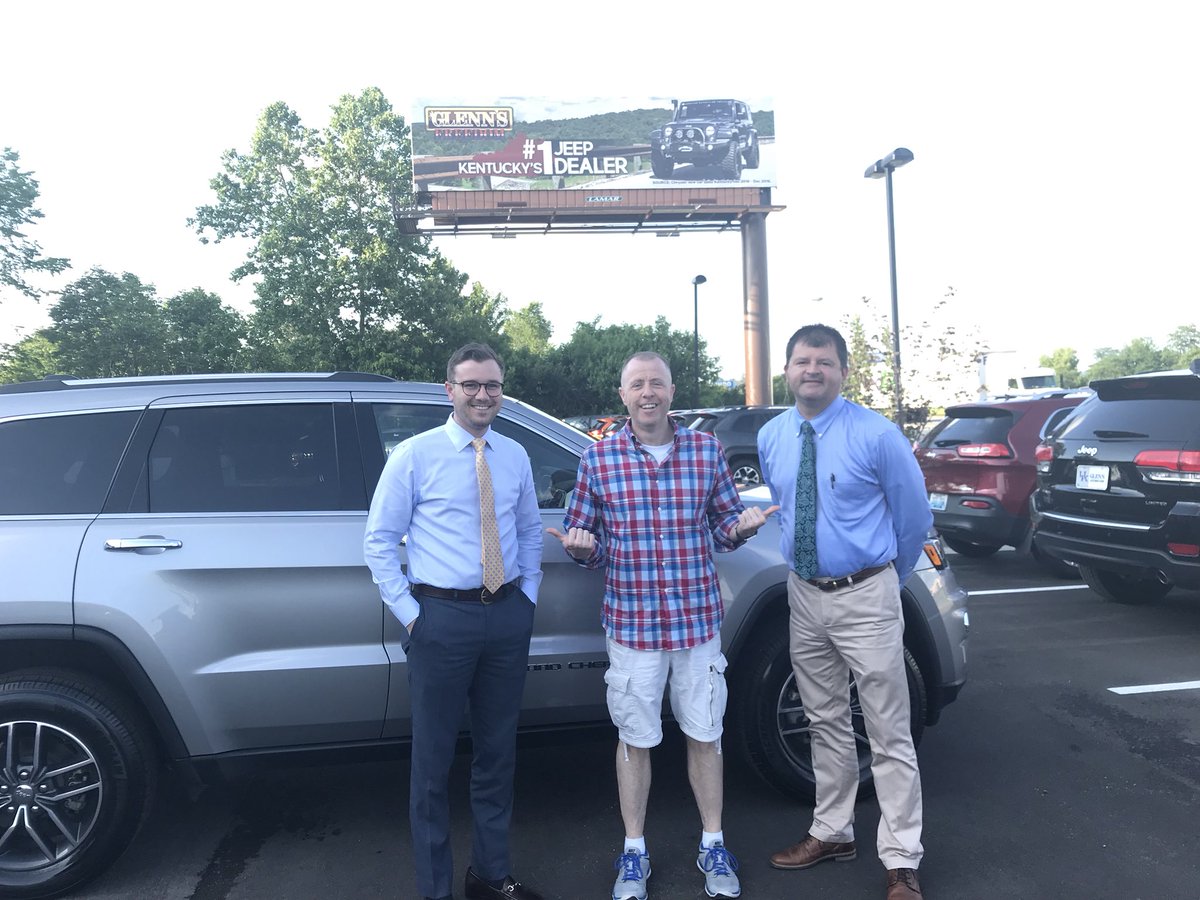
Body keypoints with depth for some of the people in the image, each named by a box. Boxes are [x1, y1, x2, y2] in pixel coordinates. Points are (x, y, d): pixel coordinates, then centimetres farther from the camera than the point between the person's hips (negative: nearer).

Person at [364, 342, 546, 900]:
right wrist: (409, 612, -9)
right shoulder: (414, 455, -5)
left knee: (498, 751, 16)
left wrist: (527, 594, 6)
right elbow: (379, 541, -4)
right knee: (434, 756, 7)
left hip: (508, 617, 4)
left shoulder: (515, 457, 7)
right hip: (442, 616, -4)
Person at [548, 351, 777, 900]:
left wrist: (740, 526, -14)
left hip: (698, 620, 1)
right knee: (634, 740, 11)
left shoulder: (706, 450, 1)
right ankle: (634, 852, 30)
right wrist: (581, 546, -19)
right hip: (632, 623, -1)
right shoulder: (598, 459, -1)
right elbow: (584, 543, 4)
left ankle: (712, 846, 32)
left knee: (705, 735, 12)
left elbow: (723, 526, 8)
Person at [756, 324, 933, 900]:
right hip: (804, 596, 5)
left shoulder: (876, 436, -13)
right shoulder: (771, 437, 3)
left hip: (865, 598, -5)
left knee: (889, 735, 3)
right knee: (826, 723, 19)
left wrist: (890, 576, 8)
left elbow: (914, 517, -2)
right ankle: (832, 832, 36)